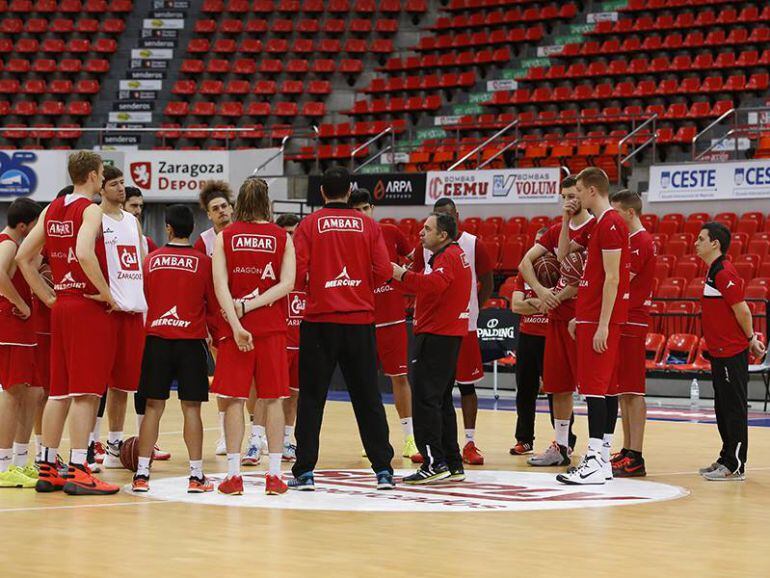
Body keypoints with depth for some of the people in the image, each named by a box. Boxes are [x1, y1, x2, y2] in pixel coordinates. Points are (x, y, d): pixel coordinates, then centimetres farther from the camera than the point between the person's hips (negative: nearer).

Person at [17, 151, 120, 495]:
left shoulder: (52, 210, 12)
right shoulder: (91, 210, -11)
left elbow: (24, 257, 11)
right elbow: (84, 253, -28)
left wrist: (48, 297, 12)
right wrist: (107, 293, -18)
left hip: (61, 306, 8)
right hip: (90, 307, -8)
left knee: (60, 392, 11)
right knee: (85, 393, -7)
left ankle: (47, 469, 13)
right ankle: (77, 472, -9)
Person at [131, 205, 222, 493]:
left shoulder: (151, 260, 3)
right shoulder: (203, 263, -2)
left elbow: (143, 299, 12)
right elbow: (214, 306, 3)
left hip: (156, 339, 2)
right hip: (191, 340, -2)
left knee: (153, 407, 5)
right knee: (191, 408, 1)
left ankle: (142, 473, 2)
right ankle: (196, 475, 0)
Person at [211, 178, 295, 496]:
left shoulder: (225, 236, 2)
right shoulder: (282, 237, 4)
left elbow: (220, 285, -8)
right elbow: (286, 284, -6)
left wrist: (236, 323, -13)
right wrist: (251, 305, -6)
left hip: (237, 327, 0)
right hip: (272, 327, 1)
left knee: (233, 399, 3)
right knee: (273, 398, 5)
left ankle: (233, 473, 0)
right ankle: (274, 474, 3)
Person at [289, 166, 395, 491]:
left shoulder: (309, 225, -2)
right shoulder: (368, 226, 2)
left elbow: (297, 273, -10)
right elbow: (384, 272, -3)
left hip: (320, 320, -2)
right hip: (360, 320, 2)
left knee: (311, 398, 5)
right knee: (367, 397, 8)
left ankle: (305, 471, 3)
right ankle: (383, 469, 7)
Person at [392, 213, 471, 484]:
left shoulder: (447, 257, -11)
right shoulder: (457, 254, 21)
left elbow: (434, 285, -29)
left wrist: (403, 275, -26)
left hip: (436, 337, -11)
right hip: (449, 335, 11)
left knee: (425, 399, -11)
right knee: (442, 401, 14)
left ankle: (434, 463, -15)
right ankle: (453, 464, 15)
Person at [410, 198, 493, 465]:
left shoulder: (473, 244, 0)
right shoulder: (425, 246, 5)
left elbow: (487, 284, 6)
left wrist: (472, 309, -1)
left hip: (463, 324, -2)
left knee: (466, 383, 2)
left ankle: (470, 443, 7)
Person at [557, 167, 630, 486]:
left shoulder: (610, 224, -13)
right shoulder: (602, 223, 18)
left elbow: (612, 279, -18)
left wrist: (602, 325, -20)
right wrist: (581, 316, 21)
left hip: (600, 321, -10)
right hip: (590, 317, 10)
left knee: (594, 387, -10)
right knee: (595, 387, 10)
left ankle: (595, 462, -10)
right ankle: (600, 458, 13)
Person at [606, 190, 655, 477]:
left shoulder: (642, 242, -13)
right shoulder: (629, 240, 19)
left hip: (632, 324, -10)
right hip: (622, 323, 10)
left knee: (631, 391, -9)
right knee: (623, 391, 11)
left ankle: (635, 458, -9)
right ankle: (627, 452, 15)